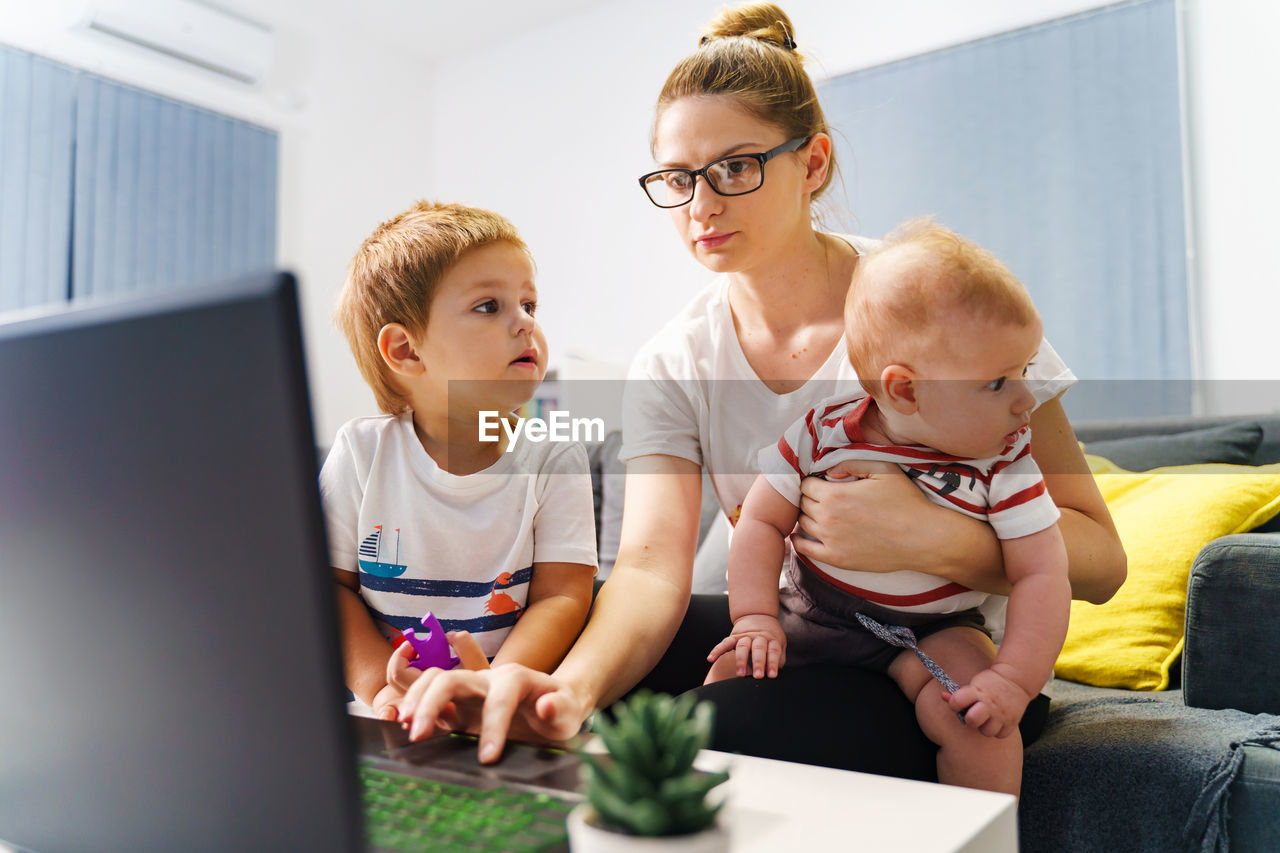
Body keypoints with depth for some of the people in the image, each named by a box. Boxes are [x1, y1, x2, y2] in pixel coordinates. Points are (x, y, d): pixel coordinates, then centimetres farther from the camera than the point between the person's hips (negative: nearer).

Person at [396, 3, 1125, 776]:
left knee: (717, 733, -30)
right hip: (793, 636, 3)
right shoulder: (672, 367, -5)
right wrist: (573, 685, -41)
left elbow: (1100, 558, -13)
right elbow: (653, 566, -20)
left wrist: (930, 539, -31)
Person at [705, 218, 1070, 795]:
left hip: (934, 632, -1)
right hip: (811, 614, 1)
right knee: (733, 669, -12)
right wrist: (754, 618, -14)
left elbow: (1041, 575, -14)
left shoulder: (1004, 464, -15)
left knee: (978, 716, -26)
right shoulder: (823, 432, -15)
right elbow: (762, 519, -6)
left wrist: (1014, 678, -24)